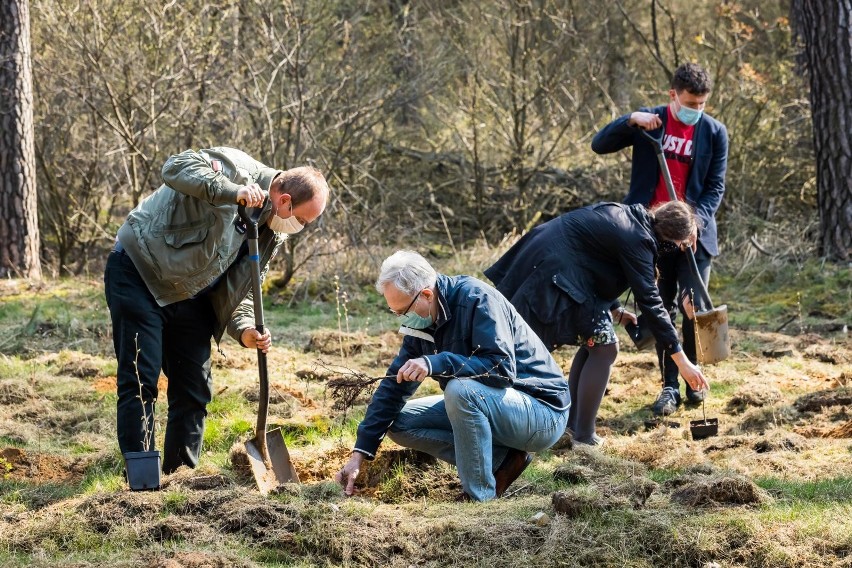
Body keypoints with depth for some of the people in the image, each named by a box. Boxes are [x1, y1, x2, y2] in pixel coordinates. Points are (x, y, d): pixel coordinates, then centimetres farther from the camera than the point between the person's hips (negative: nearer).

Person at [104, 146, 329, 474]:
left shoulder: (273, 235, 3)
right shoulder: (238, 170, -20)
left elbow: (237, 290, 8)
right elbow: (176, 168, -35)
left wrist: (244, 330, -11)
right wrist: (232, 192, -44)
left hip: (189, 298, 8)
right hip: (139, 272, -8)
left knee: (194, 390, 6)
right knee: (140, 381, -11)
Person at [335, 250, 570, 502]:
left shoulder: (477, 300, -22)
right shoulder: (421, 321, 2)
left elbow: (502, 369, -32)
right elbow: (394, 385, 5)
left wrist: (435, 364, -38)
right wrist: (359, 454, 1)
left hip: (543, 412, -9)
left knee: (460, 390, -35)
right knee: (400, 424, -1)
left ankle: (480, 499, -23)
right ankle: (502, 460, -3)